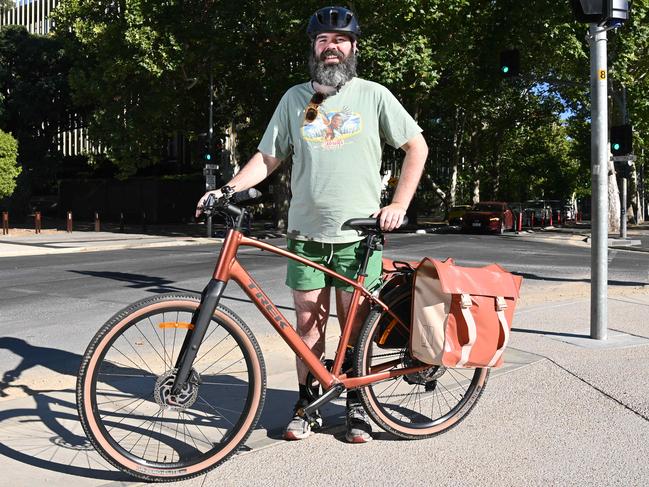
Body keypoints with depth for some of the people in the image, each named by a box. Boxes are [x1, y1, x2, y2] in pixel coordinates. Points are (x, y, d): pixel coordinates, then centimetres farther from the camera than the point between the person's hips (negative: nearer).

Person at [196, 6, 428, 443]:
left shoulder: (373, 95, 2)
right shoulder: (295, 99, 8)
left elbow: (417, 147, 5)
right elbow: (268, 157, 8)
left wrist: (399, 204, -3)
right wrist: (227, 189, -6)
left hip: (359, 235, -1)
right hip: (306, 234, 2)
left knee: (355, 326, 7)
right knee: (308, 325, 7)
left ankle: (357, 405, 21)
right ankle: (306, 404, 20)